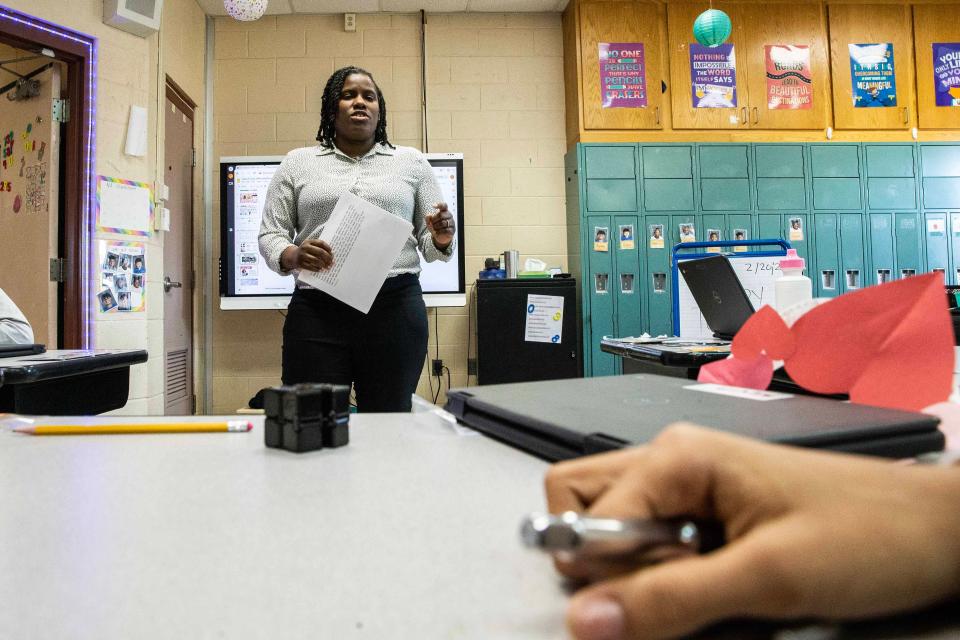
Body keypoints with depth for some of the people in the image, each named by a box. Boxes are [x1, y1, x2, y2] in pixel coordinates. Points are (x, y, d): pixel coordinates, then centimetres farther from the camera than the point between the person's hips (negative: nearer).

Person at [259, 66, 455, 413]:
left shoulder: (412, 162, 13)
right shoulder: (297, 163, 13)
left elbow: (430, 245, 12)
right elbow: (270, 235, 9)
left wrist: (441, 240, -11)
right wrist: (293, 256, -13)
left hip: (396, 309, 1)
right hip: (316, 311, 0)